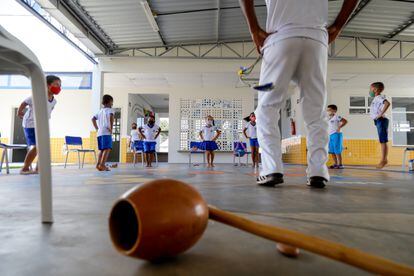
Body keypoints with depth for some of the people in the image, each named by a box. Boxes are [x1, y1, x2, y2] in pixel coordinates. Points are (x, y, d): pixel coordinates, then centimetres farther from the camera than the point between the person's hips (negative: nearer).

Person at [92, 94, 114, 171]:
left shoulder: (100, 111, 21)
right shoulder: (110, 109, 0)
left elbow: (93, 119, 20)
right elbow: (111, 117, -21)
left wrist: (97, 128, 18)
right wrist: (111, 128, -15)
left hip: (99, 133, 8)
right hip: (106, 133, -7)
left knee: (102, 149, 13)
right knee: (107, 149, -9)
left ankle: (98, 164, 7)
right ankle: (102, 165, -17)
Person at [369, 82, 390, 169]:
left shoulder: (379, 97, -8)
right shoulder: (376, 99, 20)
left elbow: (387, 103, -27)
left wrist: (381, 114, -24)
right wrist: (377, 116, 11)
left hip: (381, 120, -10)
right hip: (378, 121, 10)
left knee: (383, 141, -8)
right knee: (382, 141, 10)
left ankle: (383, 160, -7)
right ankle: (384, 159, 14)